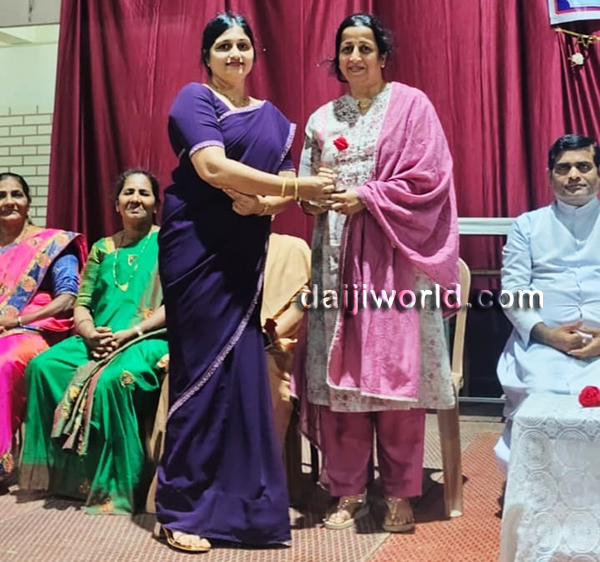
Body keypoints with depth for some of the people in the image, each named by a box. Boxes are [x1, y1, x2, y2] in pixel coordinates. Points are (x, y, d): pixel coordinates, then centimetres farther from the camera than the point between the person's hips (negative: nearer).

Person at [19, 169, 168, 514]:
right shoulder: (103, 248, 18)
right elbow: (81, 303, 13)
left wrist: (127, 334, -18)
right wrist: (90, 333, -10)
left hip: (147, 340, -5)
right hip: (98, 341, 6)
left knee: (111, 379, -36)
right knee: (43, 366, -20)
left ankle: (114, 488, -25)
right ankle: (58, 473, -11)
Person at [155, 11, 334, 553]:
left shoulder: (272, 117, 18)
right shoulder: (194, 99, -1)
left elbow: (285, 181, 12)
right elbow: (214, 168, -16)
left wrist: (266, 201, -11)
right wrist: (299, 187, -16)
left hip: (245, 255, 5)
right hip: (198, 248, -5)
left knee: (244, 369, 2)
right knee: (204, 370, -5)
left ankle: (239, 501, 14)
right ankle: (181, 507, 5)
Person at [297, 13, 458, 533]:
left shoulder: (411, 105, 3)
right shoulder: (322, 119, 16)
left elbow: (429, 180, -6)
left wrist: (366, 197, -12)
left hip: (393, 254, -4)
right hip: (337, 254, 4)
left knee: (394, 368, -4)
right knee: (338, 372, 1)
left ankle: (399, 494, 8)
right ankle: (349, 491, 11)